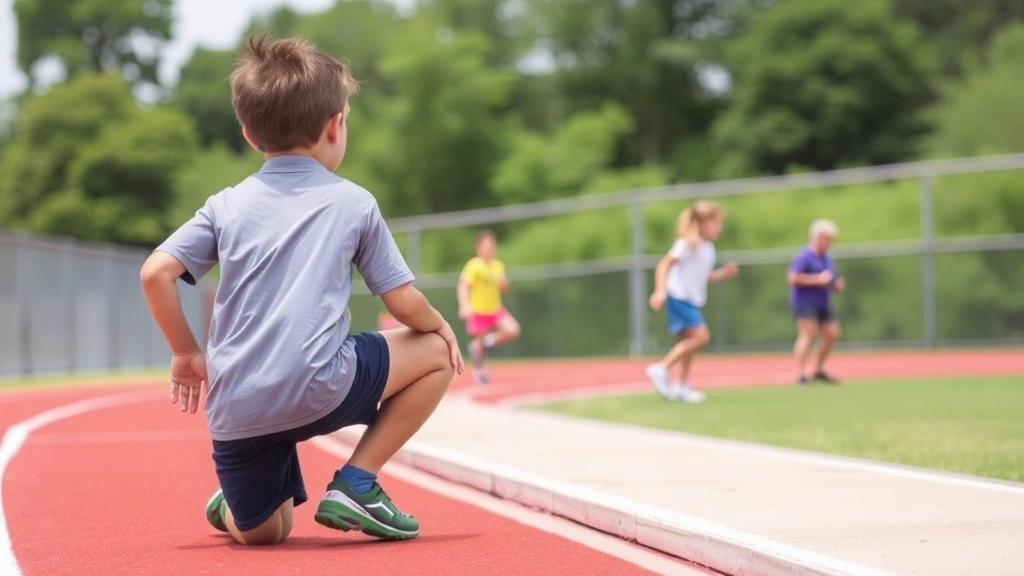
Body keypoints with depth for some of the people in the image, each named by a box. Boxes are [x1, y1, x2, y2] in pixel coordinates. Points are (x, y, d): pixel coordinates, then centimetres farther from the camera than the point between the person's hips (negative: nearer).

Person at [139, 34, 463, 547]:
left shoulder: (227, 205, 13)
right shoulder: (354, 203, 7)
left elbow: (155, 273, 2)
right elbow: (404, 303, 8)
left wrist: (186, 354, 15)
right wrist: (440, 327, 29)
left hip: (233, 411, 6)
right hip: (317, 394, -6)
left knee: (261, 532, 34)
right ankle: (355, 484, 9)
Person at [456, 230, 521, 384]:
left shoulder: (498, 266, 7)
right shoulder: (474, 266, -14)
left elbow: (503, 290, 18)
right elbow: (463, 286, -25)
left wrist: (504, 283, -7)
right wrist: (464, 305, -40)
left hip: (495, 309, 5)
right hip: (478, 311, -5)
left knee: (512, 331, -13)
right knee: (478, 341, 0)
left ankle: (488, 342, 11)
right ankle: (478, 371, 23)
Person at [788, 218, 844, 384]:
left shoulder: (827, 259, 16)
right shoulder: (804, 257, -11)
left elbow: (830, 281, 27)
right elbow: (793, 278, -21)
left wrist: (837, 285, 2)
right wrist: (818, 279, -22)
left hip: (823, 303, 9)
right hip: (805, 302, -9)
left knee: (832, 333, 5)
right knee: (808, 333, -17)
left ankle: (818, 370, 18)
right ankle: (800, 374, -19)